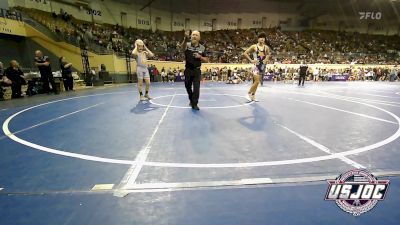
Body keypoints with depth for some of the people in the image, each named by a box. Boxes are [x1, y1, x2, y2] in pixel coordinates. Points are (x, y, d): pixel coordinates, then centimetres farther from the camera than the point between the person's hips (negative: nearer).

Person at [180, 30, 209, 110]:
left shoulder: (202, 48, 1)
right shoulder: (187, 45, -5)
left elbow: (206, 59, 6)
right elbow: (182, 48, -30)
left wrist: (200, 57, -14)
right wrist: (185, 39, -49)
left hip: (197, 70, 0)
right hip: (188, 70, 1)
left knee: (196, 88, -6)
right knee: (188, 87, 13)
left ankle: (194, 103, 5)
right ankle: (191, 100, 37)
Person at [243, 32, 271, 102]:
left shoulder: (266, 47, 6)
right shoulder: (254, 46, -6)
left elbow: (269, 54, 25)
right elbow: (245, 53, -6)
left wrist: (266, 59, 5)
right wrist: (251, 60, -12)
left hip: (263, 65, 5)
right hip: (256, 65, -5)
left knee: (256, 82, 10)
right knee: (256, 82, -15)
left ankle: (253, 96, 20)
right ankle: (249, 93, 3)